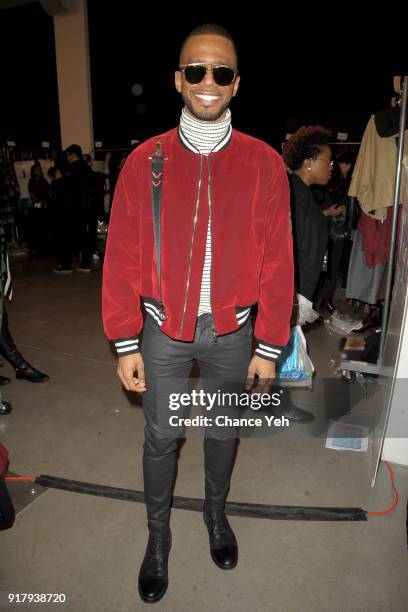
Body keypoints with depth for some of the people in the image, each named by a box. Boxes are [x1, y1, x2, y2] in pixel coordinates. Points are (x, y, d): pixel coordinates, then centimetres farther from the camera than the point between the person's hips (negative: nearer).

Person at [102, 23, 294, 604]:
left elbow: (277, 262, -5)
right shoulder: (145, 161, -5)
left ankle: (216, 510, 49)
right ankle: (158, 532, 41)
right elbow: (122, 259, -5)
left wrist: (269, 348, -4)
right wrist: (126, 344, -5)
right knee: (161, 435, 14)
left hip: (232, 331, 1)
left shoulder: (265, 163, -5)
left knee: (224, 431, 19)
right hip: (164, 330, 0)